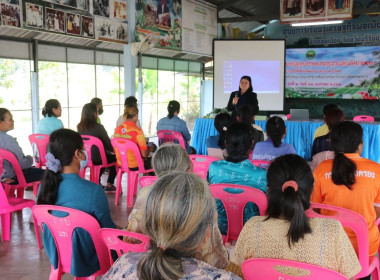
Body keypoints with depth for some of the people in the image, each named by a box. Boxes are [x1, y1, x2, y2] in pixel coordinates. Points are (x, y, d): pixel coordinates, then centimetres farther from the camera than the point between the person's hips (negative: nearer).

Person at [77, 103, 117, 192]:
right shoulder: (98, 127, -20)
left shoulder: (80, 127, -3)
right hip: (97, 159, -6)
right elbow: (108, 143, -10)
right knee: (114, 158, 20)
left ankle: (97, 183, 31)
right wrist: (114, 150, 12)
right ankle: (109, 185, 22)